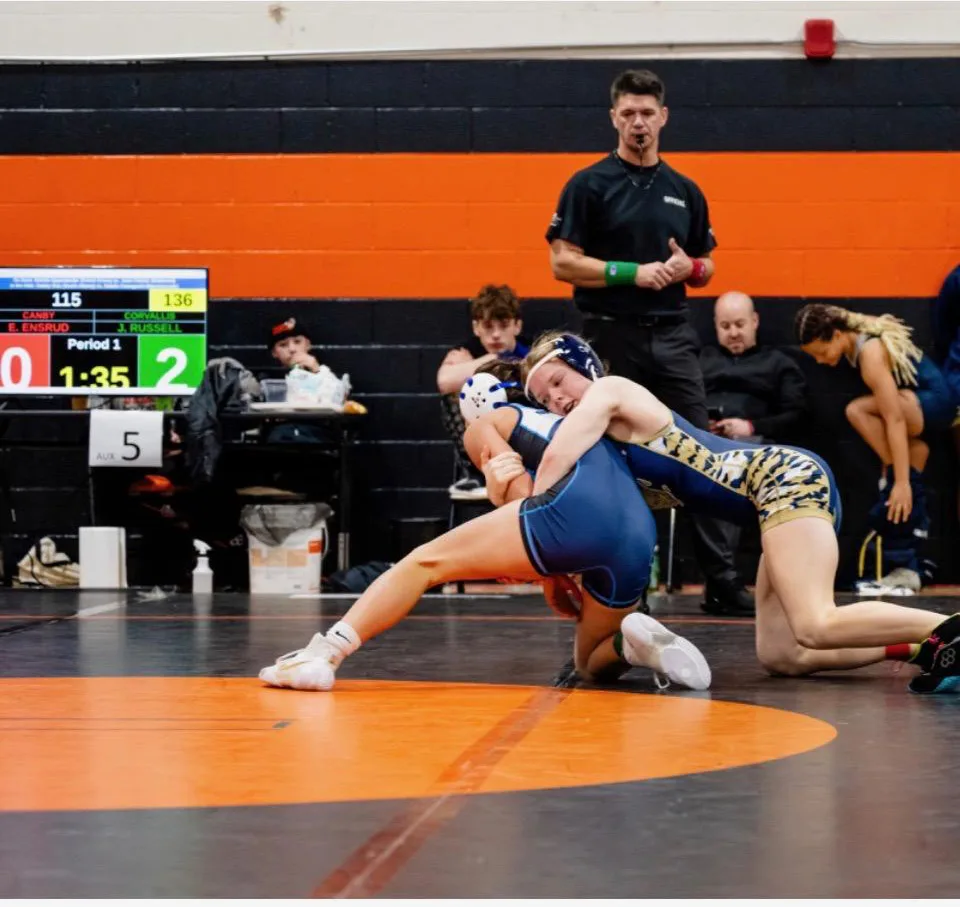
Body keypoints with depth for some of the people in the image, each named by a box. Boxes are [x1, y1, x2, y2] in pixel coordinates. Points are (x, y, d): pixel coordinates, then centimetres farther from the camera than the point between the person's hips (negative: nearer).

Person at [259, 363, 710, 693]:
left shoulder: (485, 425, 24)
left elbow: (522, 495, 10)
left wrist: (551, 579, 15)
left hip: (577, 508, -6)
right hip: (637, 543, 6)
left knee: (425, 562, 3)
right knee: (592, 664, 26)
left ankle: (326, 652, -13)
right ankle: (634, 641, -7)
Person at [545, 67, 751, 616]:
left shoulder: (685, 192, 13)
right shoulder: (590, 185, -1)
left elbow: (707, 267, 19)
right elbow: (563, 263, -7)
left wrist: (688, 267, -4)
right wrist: (632, 272, -16)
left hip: (673, 338, 4)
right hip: (612, 339, -4)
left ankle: (722, 581, 1)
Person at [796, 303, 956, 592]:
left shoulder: (871, 354, -25)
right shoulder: (858, 337, 1)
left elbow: (895, 420, -29)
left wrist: (903, 481, -32)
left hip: (937, 403, -10)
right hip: (918, 405, 10)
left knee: (857, 411, -27)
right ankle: (907, 568, 8)